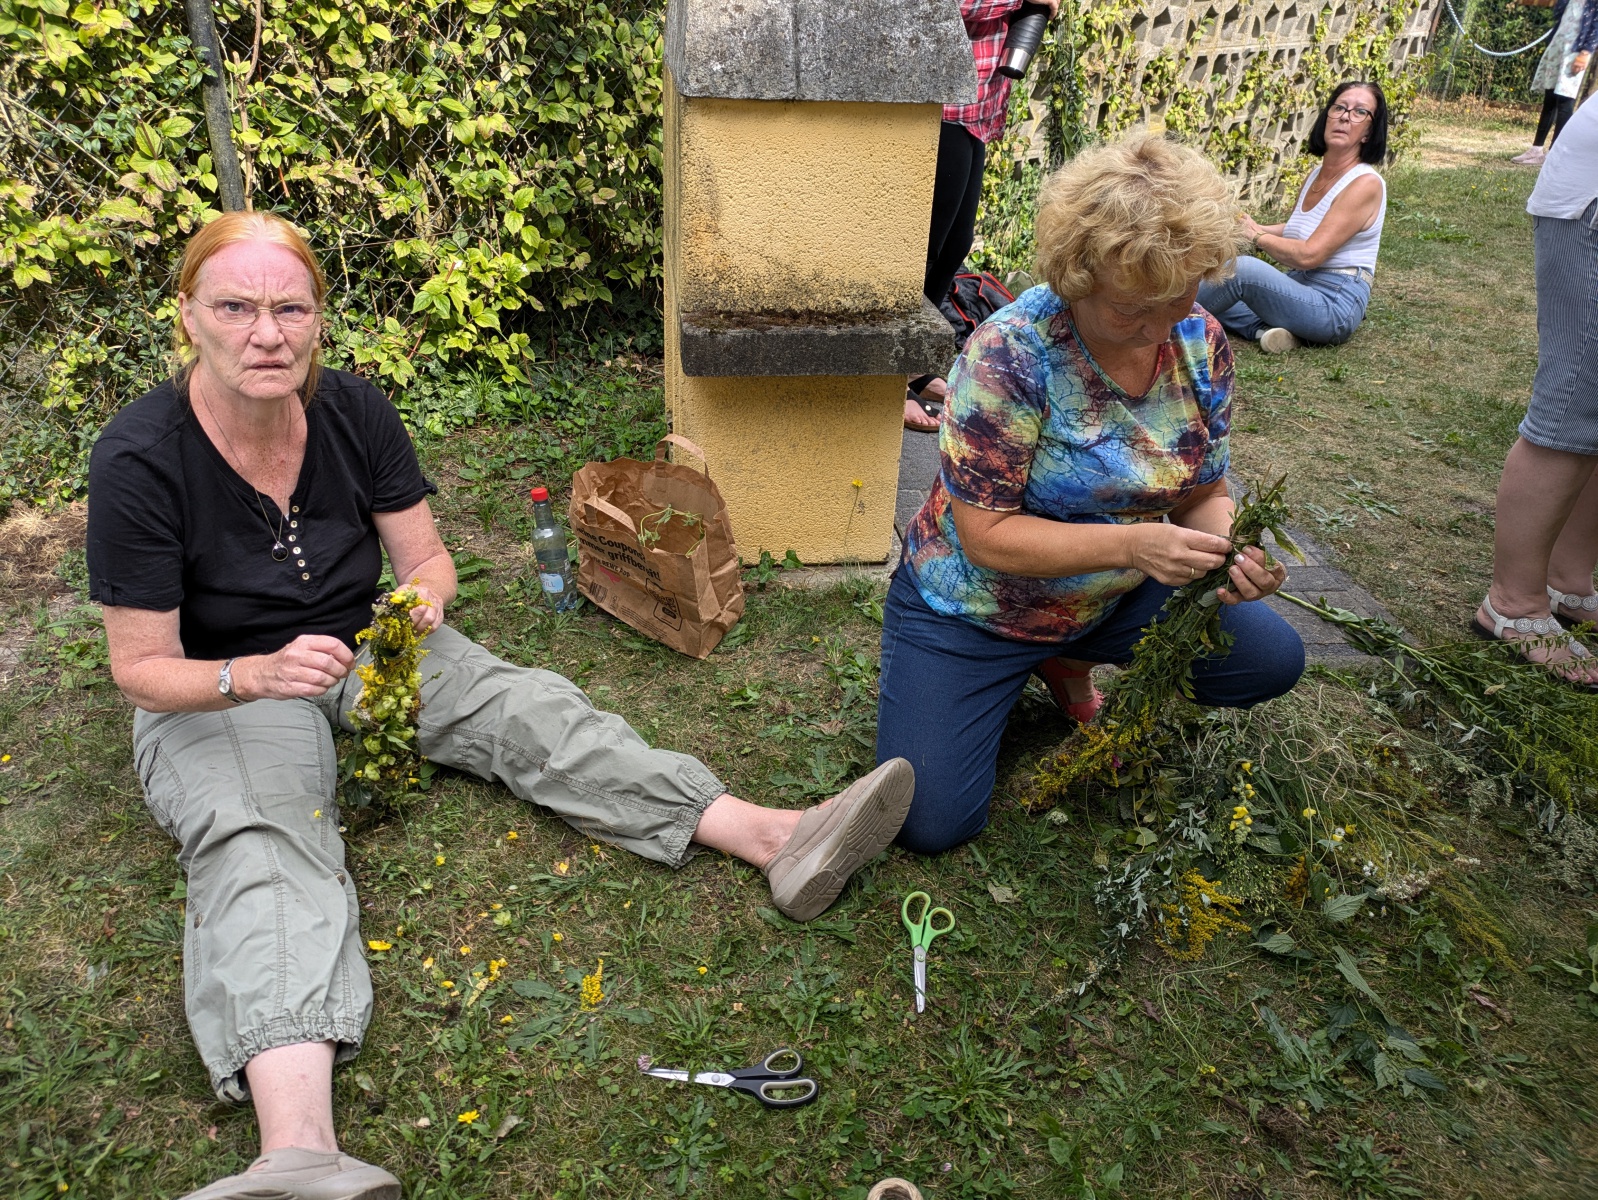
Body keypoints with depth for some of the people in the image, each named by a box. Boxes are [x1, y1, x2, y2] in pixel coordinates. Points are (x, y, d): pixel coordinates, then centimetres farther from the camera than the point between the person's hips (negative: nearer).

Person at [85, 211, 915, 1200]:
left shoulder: (355, 412, -8)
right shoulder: (139, 460, -19)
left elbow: (428, 558, 0)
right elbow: (143, 667, -16)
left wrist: (424, 596, -25)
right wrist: (256, 676, -35)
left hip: (365, 648, 4)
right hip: (214, 692, -3)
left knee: (527, 710, -18)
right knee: (259, 848, -32)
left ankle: (776, 840, -28)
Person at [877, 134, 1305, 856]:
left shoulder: (1199, 343, -9)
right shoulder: (1013, 353, -27)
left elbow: (1203, 494, 0)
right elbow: (986, 534, -26)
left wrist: (1229, 551, -23)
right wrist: (1130, 543, -37)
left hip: (1110, 598, 5)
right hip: (973, 608, -5)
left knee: (1272, 658, -9)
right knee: (931, 822, -12)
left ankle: (1069, 663, 11)